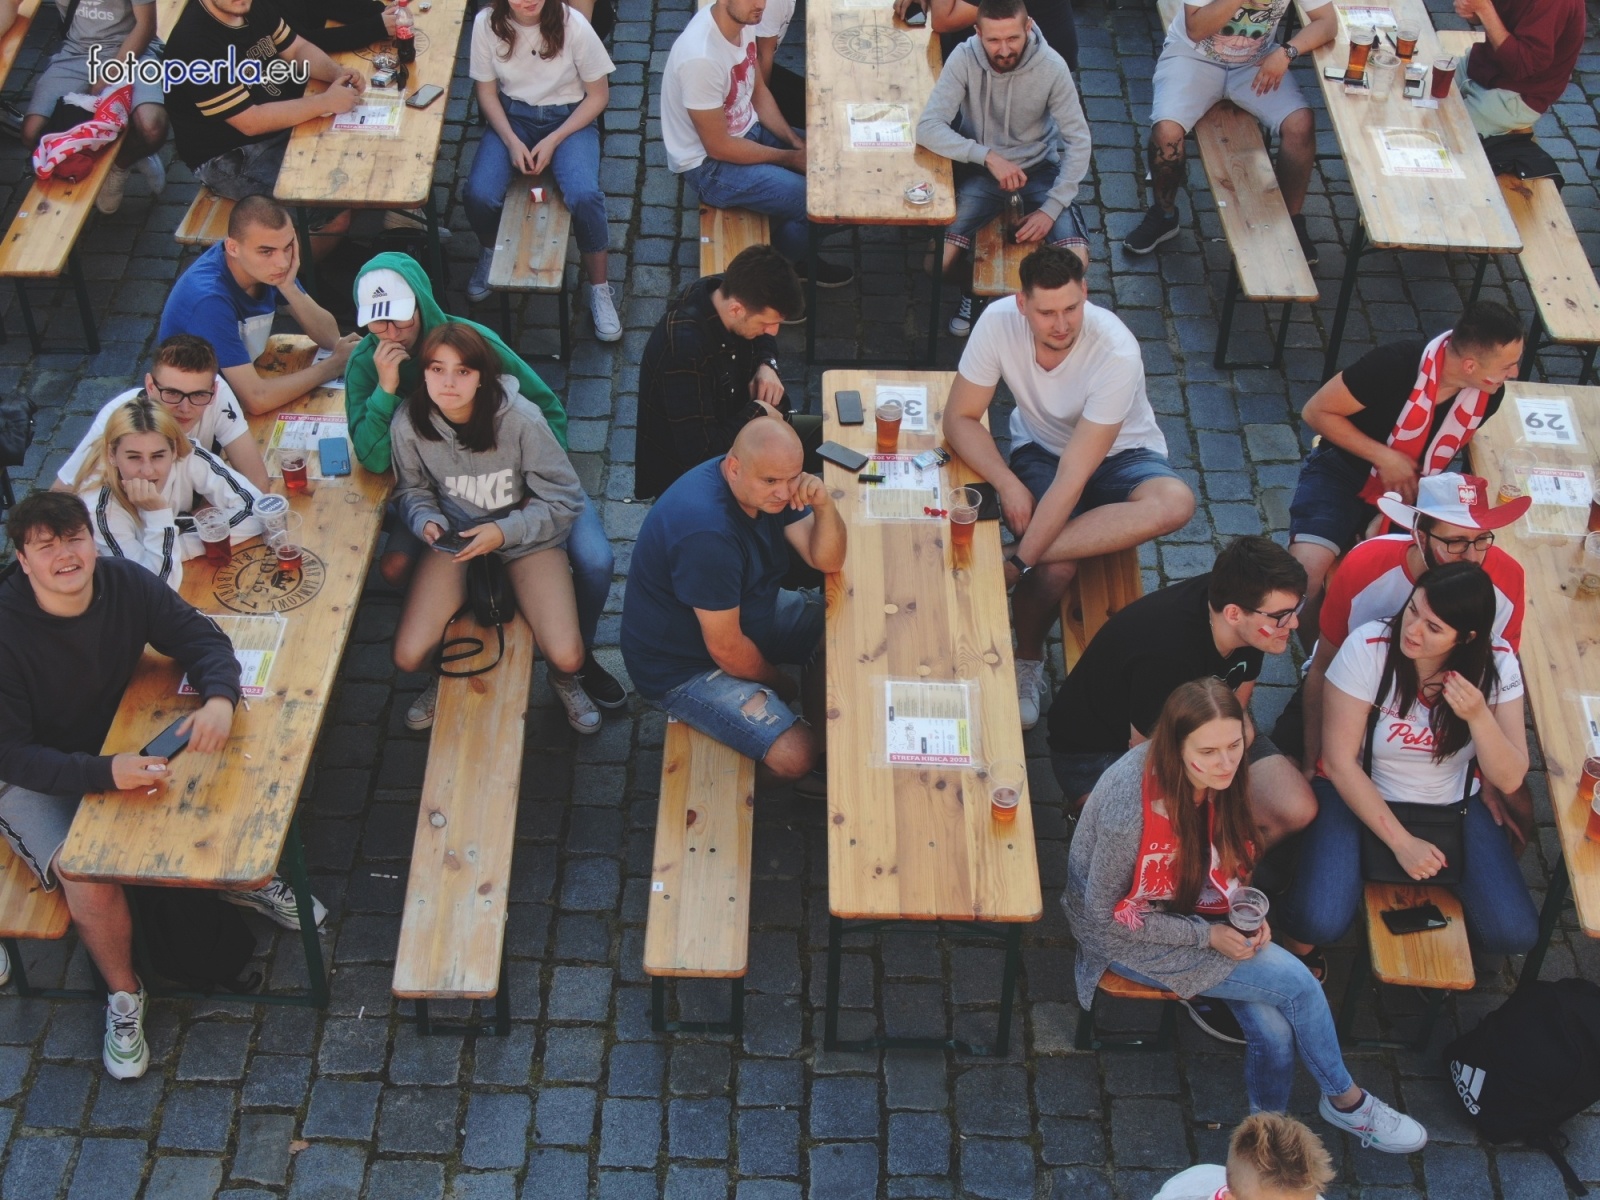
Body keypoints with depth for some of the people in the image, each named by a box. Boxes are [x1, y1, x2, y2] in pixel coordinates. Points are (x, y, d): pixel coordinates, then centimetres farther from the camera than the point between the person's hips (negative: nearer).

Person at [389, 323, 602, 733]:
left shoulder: (520, 420, -22)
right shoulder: (410, 423, -14)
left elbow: (565, 500, -13)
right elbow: (412, 490, 6)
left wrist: (505, 531, -24)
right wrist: (427, 520, -16)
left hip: (527, 536, -2)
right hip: (455, 535, 2)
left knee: (566, 656, -20)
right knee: (408, 656, -15)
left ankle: (564, 681, 21)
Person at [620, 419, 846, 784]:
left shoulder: (765, 486, -10)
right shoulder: (707, 532, -37)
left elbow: (828, 561, -7)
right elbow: (726, 649, -29)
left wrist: (824, 505, -28)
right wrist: (778, 683, -9)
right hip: (683, 664, -9)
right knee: (795, 757, -19)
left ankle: (822, 736, 22)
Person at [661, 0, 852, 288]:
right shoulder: (701, 57, -33)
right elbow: (718, 147, -24)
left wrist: (795, 140, -6)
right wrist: (792, 158, -16)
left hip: (748, 129, 8)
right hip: (709, 164, -8)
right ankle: (787, 262, 15)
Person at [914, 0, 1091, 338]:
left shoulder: (1052, 66, -19)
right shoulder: (964, 59, -19)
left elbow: (1078, 141, -12)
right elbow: (927, 128, -24)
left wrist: (1051, 208, -21)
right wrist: (988, 155, -35)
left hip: (1039, 167, 0)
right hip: (982, 169, 0)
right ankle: (971, 288, 18)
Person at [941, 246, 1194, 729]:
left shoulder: (1116, 352, -32)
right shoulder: (999, 322, -23)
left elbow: (1073, 476, -33)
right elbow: (960, 418, -13)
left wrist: (1019, 562, -35)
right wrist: (1007, 483, -28)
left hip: (1119, 454, -1)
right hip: (1040, 447, 1)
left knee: (1175, 504, -36)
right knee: (1056, 568, -31)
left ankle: (1017, 557, -32)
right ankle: (1028, 659, -3)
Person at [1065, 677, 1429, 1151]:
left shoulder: (1216, 777, -12)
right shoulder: (1133, 805, -33)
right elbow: (1106, 912, -20)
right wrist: (1206, 936, -20)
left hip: (1193, 911, 6)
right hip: (1126, 937, -6)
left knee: (1274, 1031, -15)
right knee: (1295, 982, -15)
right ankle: (1345, 1100, 10)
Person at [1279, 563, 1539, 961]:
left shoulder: (1496, 663, -13)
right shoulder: (1367, 647, -21)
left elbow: (1510, 780, -12)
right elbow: (1340, 762, -16)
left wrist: (1478, 716, -30)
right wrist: (1402, 842, -17)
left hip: (1452, 805, 3)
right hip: (1357, 796, -3)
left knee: (1514, 935, -14)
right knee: (1319, 924, -26)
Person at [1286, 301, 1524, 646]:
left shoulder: (1489, 395, -11)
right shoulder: (1396, 365, -27)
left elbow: (1444, 449, 8)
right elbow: (1316, 412, -17)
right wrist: (1384, 458, -23)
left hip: (1413, 490, 4)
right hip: (1343, 473, -4)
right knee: (1305, 576, -29)